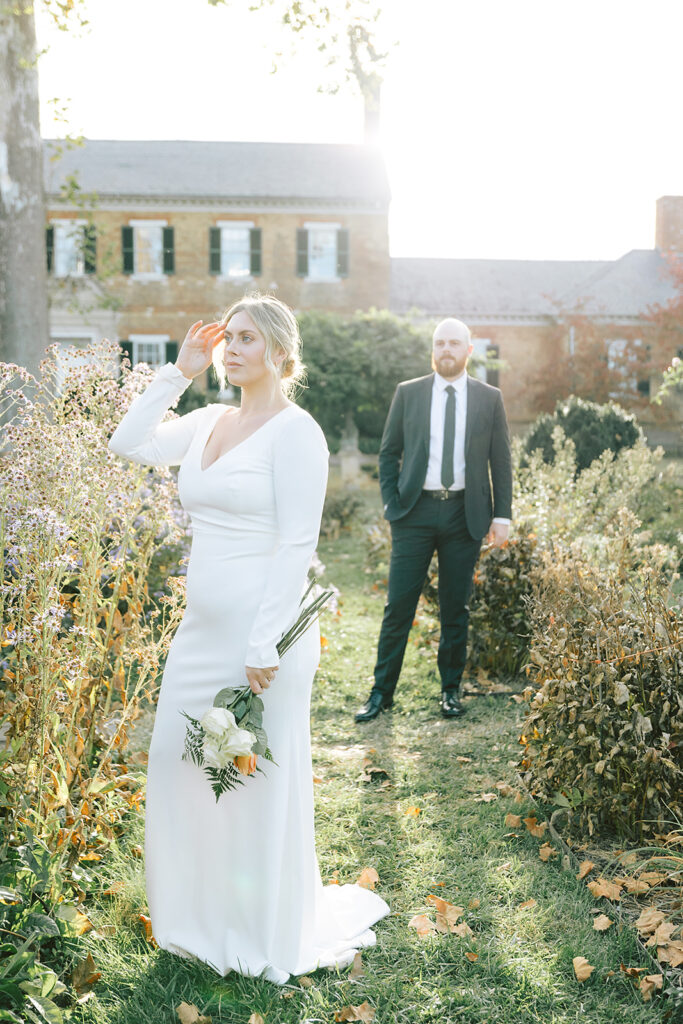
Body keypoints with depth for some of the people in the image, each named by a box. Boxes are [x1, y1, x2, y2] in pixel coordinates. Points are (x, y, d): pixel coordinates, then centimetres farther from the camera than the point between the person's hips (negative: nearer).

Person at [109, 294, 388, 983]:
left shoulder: (294, 430, -12)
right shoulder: (209, 421, 10)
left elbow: (297, 546, -17)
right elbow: (129, 443, 9)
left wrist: (265, 647, -20)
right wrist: (180, 371, 5)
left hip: (261, 629, -8)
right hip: (201, 628, 8)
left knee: (259, 779, 7)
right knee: (176, 764, 16)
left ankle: (265, 936, 31)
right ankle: (200, 916, 40)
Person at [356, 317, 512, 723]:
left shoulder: (489, 398, 6)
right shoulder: (408, 393, 6)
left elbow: (501, 461, 7)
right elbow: (388, 453, 10)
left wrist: (502, 515, 0)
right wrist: (392, 503, 0)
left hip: (465, 514, 1)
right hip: (416, 511, 0)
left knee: (456, 608, 8)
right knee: (399, 605, -1)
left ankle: (451, 689, 22)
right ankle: (382, 691, 9)